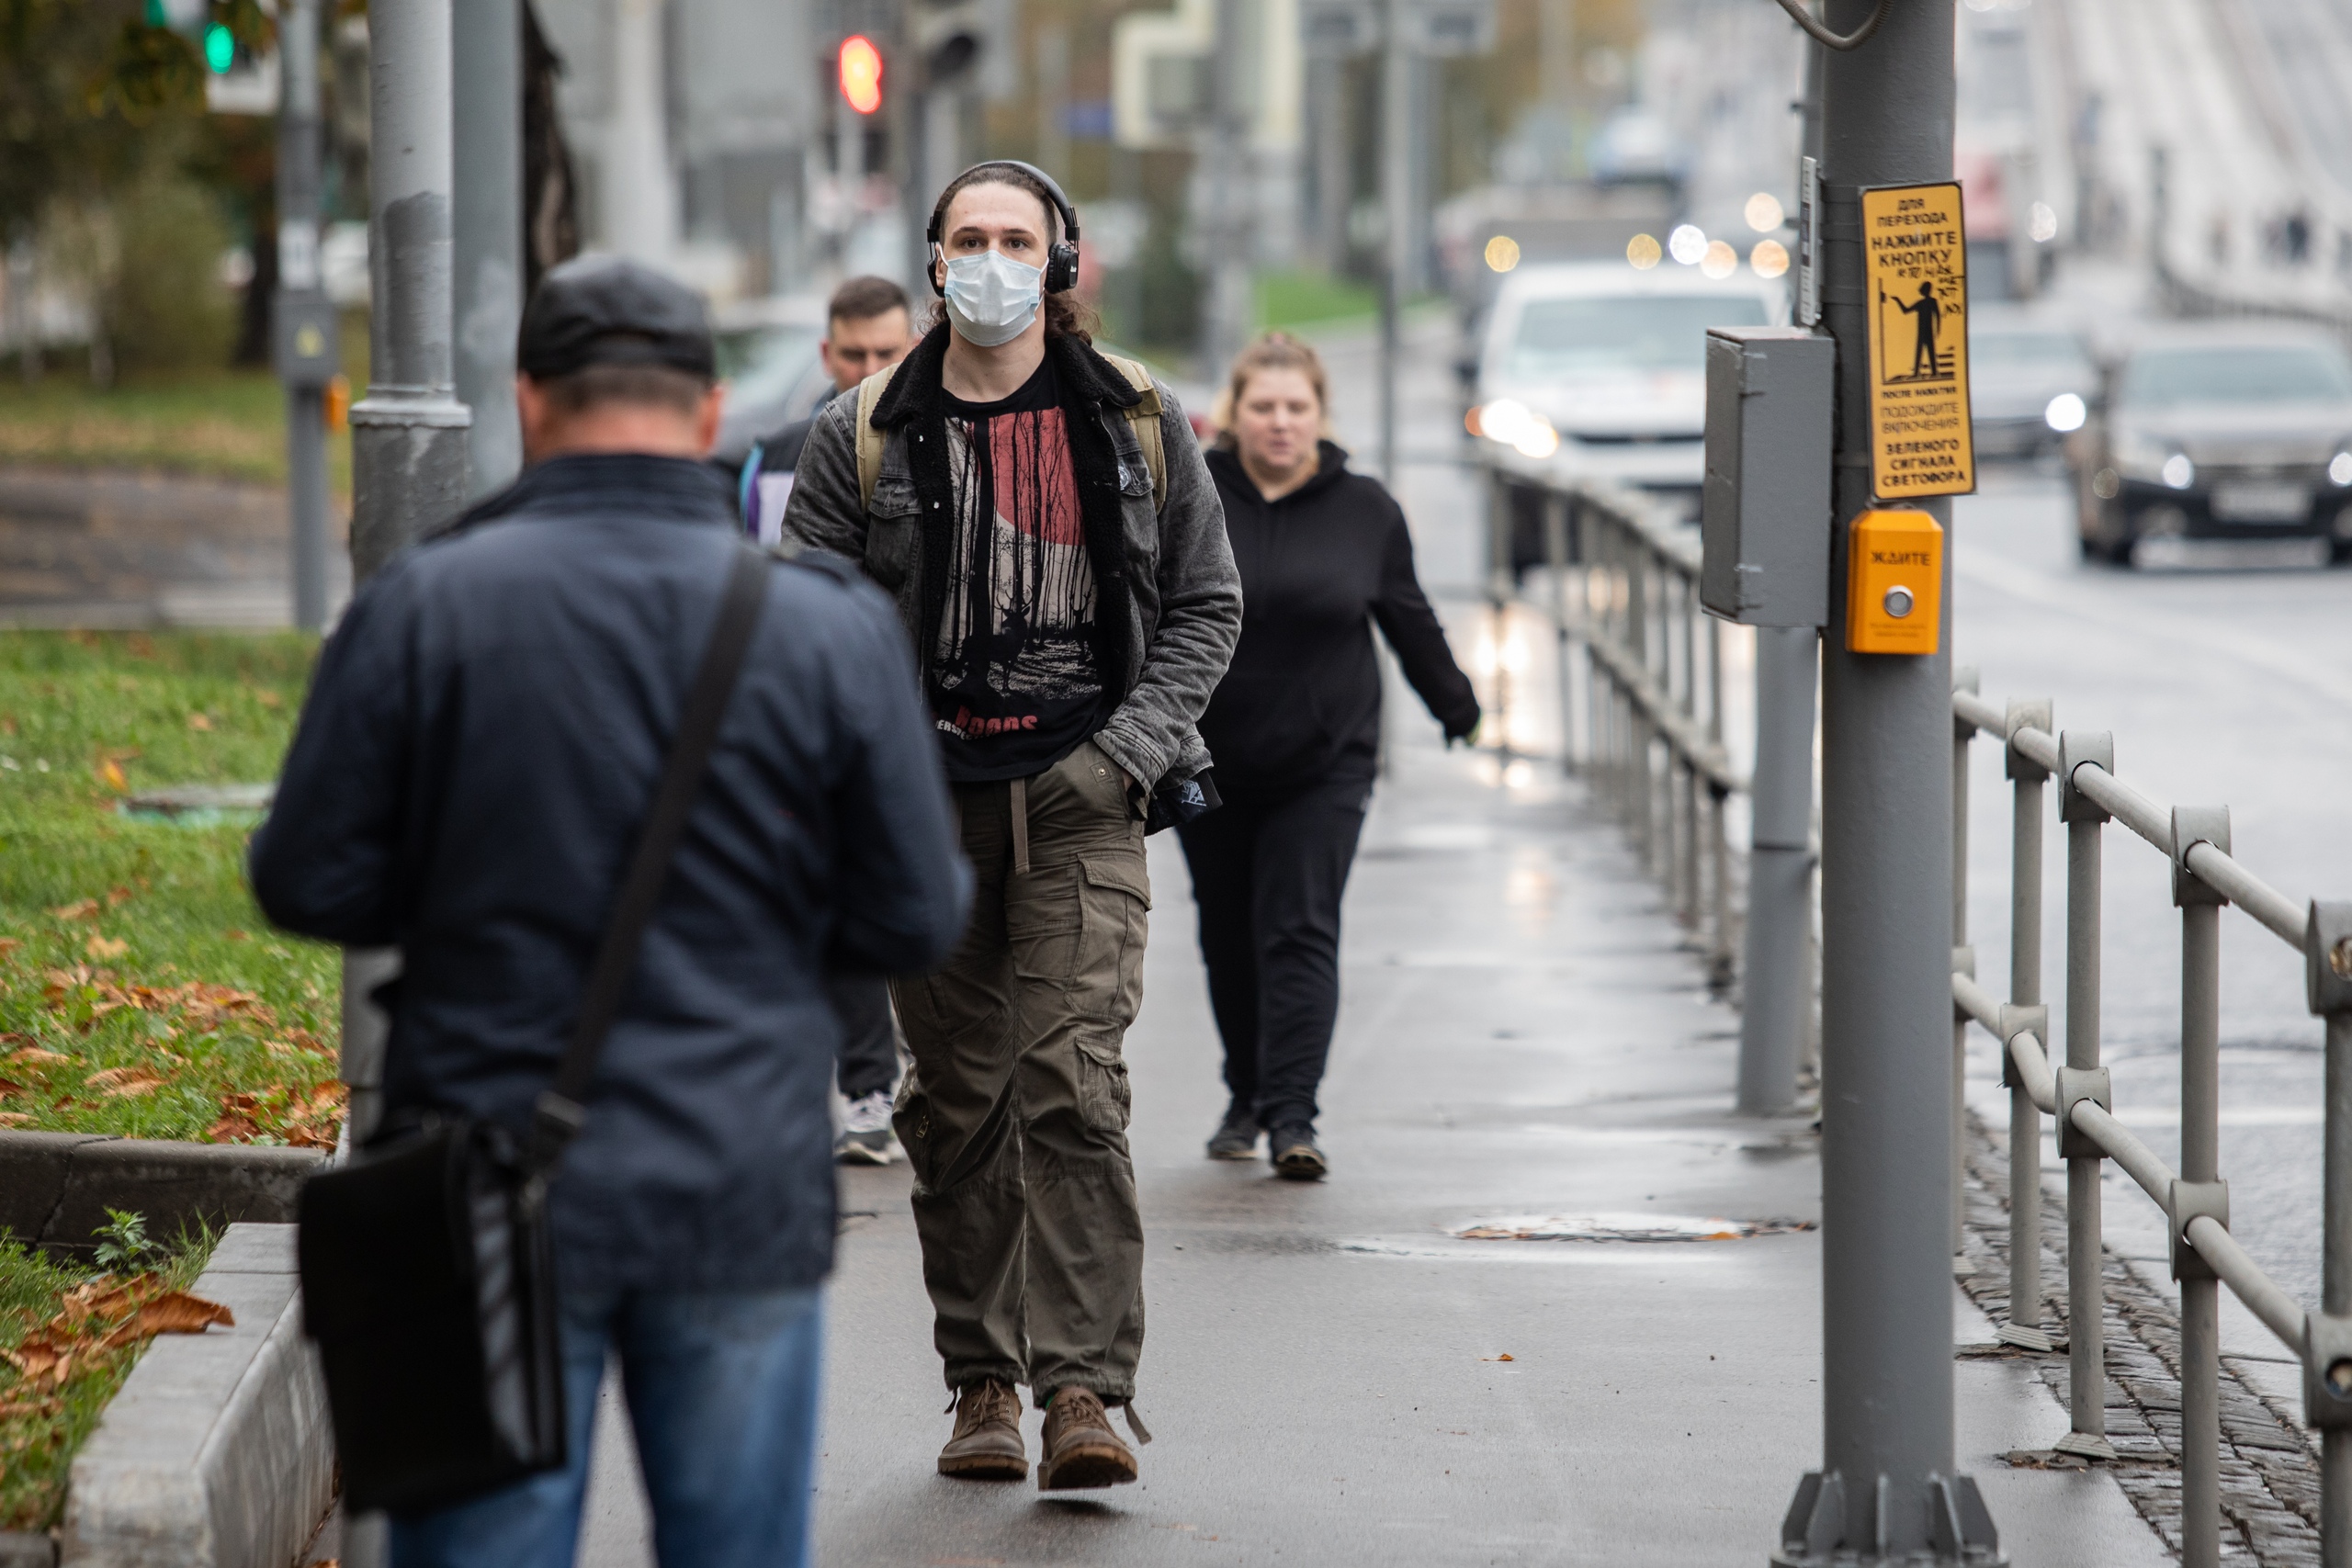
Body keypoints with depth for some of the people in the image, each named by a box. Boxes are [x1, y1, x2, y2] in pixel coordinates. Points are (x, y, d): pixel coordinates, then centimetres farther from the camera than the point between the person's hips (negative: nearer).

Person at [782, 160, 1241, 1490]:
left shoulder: (1139, 425, 6)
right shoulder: (867, 436, 5)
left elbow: (1207, 605, 10)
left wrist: (1133, 744, -4)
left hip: (1080, 795, -2)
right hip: (926, 796, 2)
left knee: (1073, 1083, -13)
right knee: (957, 1103, 5)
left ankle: (1085, 1390, -14)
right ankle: (984, 1382, 14)